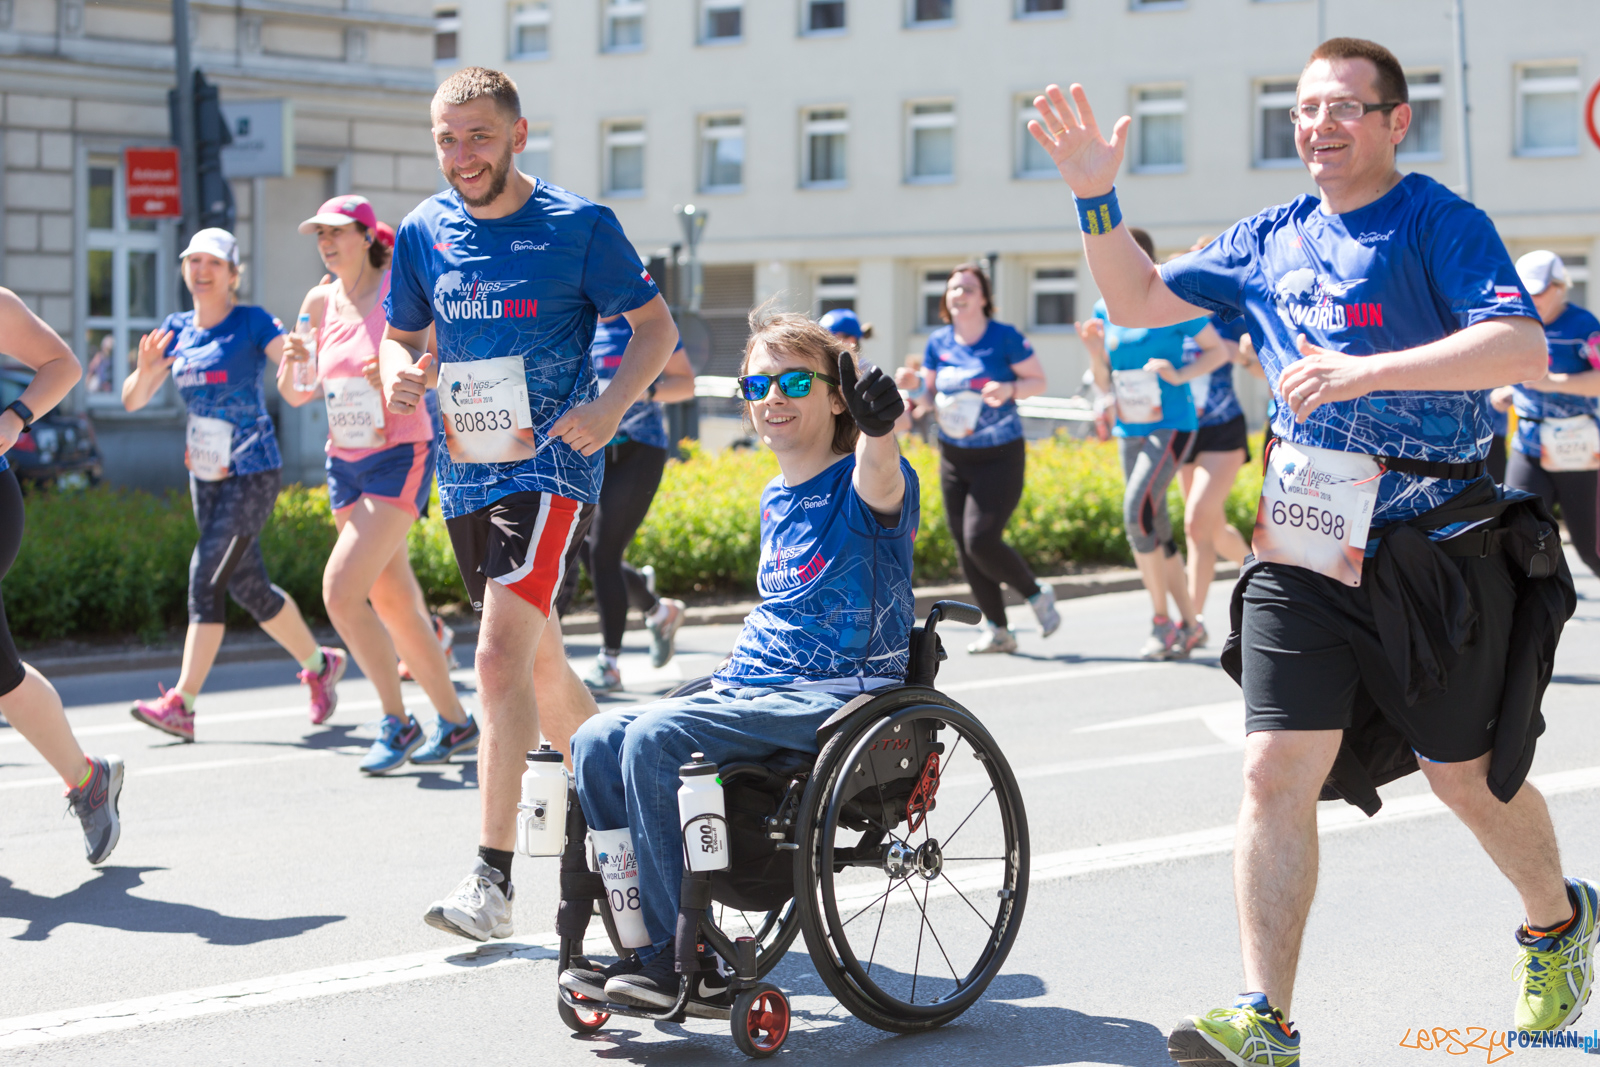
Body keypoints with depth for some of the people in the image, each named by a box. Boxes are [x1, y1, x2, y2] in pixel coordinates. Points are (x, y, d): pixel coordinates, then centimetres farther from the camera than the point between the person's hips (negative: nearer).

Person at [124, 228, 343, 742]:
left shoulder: (253, 322, -6)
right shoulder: (177, 329, 10)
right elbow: (132, 400, 7)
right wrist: (145, 372, -15)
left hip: (252, 472, -7)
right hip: (205, 474, 7)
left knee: (208, 578, -14)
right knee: (249, 587, 10)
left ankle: (181, 704, -12)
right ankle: (320, 664, 29)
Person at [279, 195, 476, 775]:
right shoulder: (320, 302, 7)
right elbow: (295, 395, 10)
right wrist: (292, 361, -10)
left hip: (400, 459, -6)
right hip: (344, 464, 6)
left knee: (340, 591, -17)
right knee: (395, 604, 9)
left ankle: (398, 723, -3)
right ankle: (454, 721, 22)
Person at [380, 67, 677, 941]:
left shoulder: (579, 226, -7)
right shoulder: (423, 232, 5)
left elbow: (656, 327, 1)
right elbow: (402, 337, 17)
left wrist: (609, 405, -17)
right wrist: (400, 375, -7)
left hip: (551, 465, -6)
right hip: (465, 472, 6)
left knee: (502, 658, -19)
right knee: (538, 665, 15)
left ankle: (493, 883, -18)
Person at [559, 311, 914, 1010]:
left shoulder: (859, 487, -8)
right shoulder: (775, 498, 17)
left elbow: (879, 482, -35)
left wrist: (879, 429, -57)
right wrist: (731, 682, 18)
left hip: (838, 695, -8)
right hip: (751, 689, 8)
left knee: (654, 735, -27)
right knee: (595, 741, -10)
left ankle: (676, 957, -21)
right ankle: (643, 941, -8)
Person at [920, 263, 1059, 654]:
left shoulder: (1005, 337, -8)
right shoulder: (938, 343, 5)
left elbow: (1039, 380, -3)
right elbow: (929, 393, 13)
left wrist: (1009, 390, -21)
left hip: (1000, 458, -5)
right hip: (954, 458, 5)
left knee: (981, 540, -16)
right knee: (964, 547, 3)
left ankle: (1037, 595, 9)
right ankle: (997, 630, 15)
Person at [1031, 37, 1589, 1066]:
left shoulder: (1441, 224, -8)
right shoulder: (1273, 239, 10)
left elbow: (1524, 347, -22)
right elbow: (1142, 300, 17)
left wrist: (1366, 371, -31)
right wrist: (1097, 197, 1)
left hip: (1434, 553, -4)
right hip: (1303, 550, 4)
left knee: (1469, 775, 10)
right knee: (1277, 770, -7)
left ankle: (1559, 921, 41)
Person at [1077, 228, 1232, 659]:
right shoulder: (1105, 310, 9)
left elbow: (1219, 351, -2)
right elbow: (1105, 384, 12)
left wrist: (1179, 375, -17)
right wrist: (1095, 352, -7)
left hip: (1171, 425, -7)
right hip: (1130, 430, 7)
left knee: (1137, 510, -22)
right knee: (1156, 530, 7)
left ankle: (1161, 620, -10)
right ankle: (1190, 625, 18)